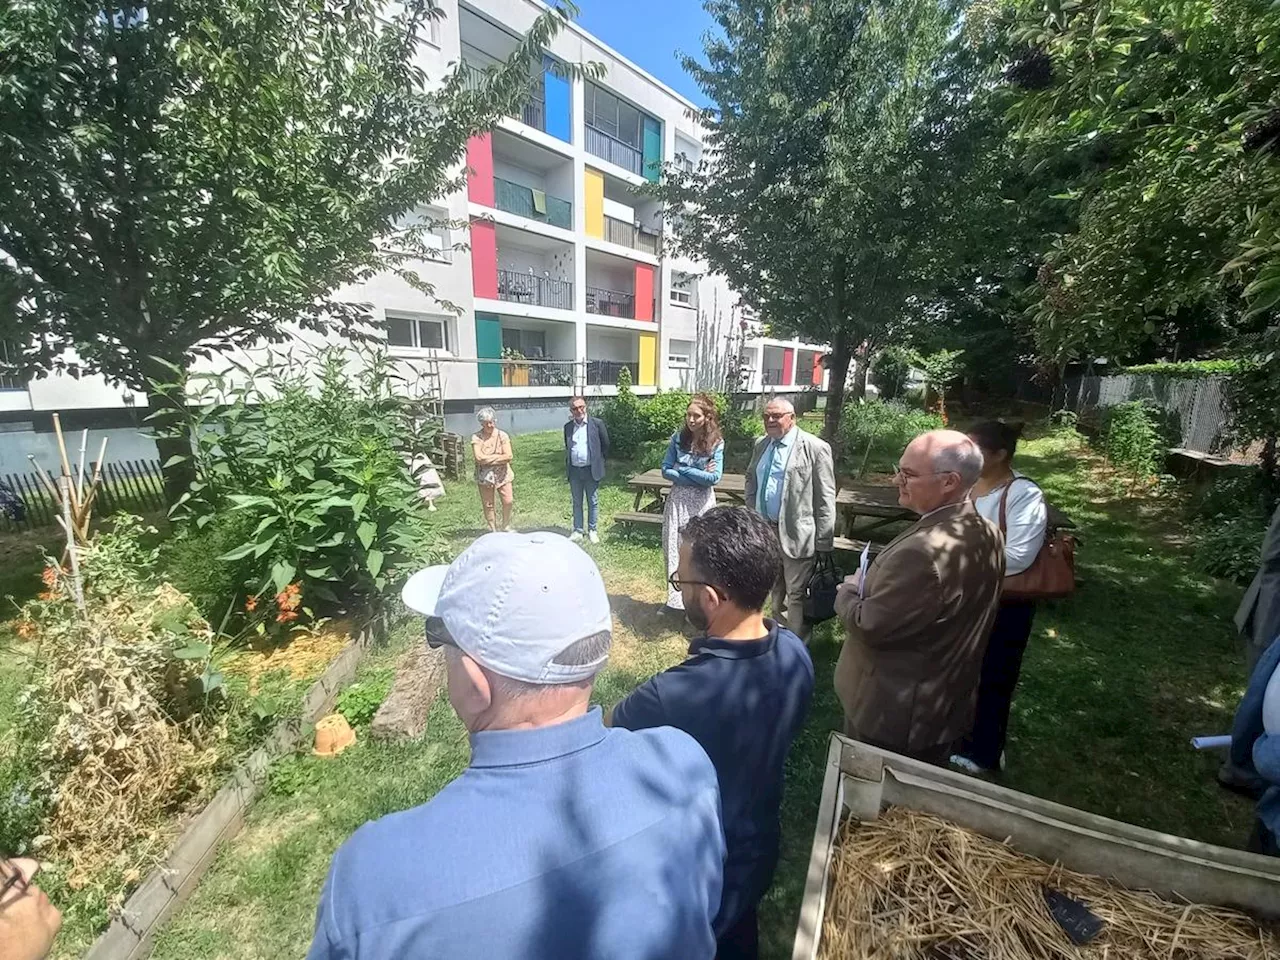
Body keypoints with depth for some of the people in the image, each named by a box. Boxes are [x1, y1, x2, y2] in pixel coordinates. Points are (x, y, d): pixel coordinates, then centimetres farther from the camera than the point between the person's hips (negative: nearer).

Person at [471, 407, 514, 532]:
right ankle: (493, 530, 24)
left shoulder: (502, 435, -5)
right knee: (488, 505, 8)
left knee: (508, 501, 2)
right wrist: (498, 457, -15)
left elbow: (509, 456, -14)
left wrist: (488, 458, -17)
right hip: (484, 476, -1)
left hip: (503, 474, 1)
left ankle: (506, 527, 24)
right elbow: (478, 457, -19)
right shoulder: (476, 437, -8)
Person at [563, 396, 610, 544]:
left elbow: (606, 445, 2)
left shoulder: (597, 423, -5)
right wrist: (567, 465, 13)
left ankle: (592, 531, 19)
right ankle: (577, 531, 22)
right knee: (576, 502, 11)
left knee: (593, 502, 7)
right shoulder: (568, 427, 6)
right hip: (574, 471, 3)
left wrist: (598, 461, 5)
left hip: (591, 470, -3)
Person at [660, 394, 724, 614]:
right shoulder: (678, 438, 0)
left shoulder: (716, 443, -6)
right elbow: (666, 470, -3)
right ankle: (675, 598, 22)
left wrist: (682, 470, -13)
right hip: (677, 500, 2)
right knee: (674, 549, 7)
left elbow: (714, 478, -15)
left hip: (702, 502, -2)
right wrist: (698, 475, -11)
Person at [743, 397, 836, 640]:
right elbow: (751, 479, 23)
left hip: (796, 534, -6)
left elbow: (826, 499, -12)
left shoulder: (815, 448, -12)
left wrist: (823, 542, -14)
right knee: (775, 590, 22)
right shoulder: (761, 444, 7)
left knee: (796, 593, 4)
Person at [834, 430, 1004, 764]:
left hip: (891, 714, -8)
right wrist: (872, 589, 4)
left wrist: (849, 590, -7)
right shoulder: (988, 535, -4)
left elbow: (868, 627, -26)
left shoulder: (922, 551, -35)